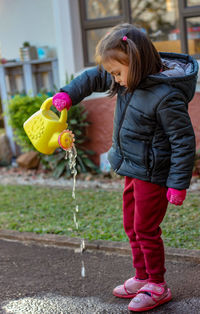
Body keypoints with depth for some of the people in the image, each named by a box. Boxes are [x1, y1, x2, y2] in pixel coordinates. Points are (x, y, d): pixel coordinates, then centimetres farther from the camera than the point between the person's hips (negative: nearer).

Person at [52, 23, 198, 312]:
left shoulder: (166, 96, -26)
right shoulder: (130, 81, -1)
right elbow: (94, 78, 16)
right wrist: (69, 94, 3)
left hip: (153, 174, -9)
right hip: (133, 169, 9)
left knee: (145, 229, 2)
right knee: (131, 226, 18)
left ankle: (158, 287, 20)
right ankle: (142, 277, 34)